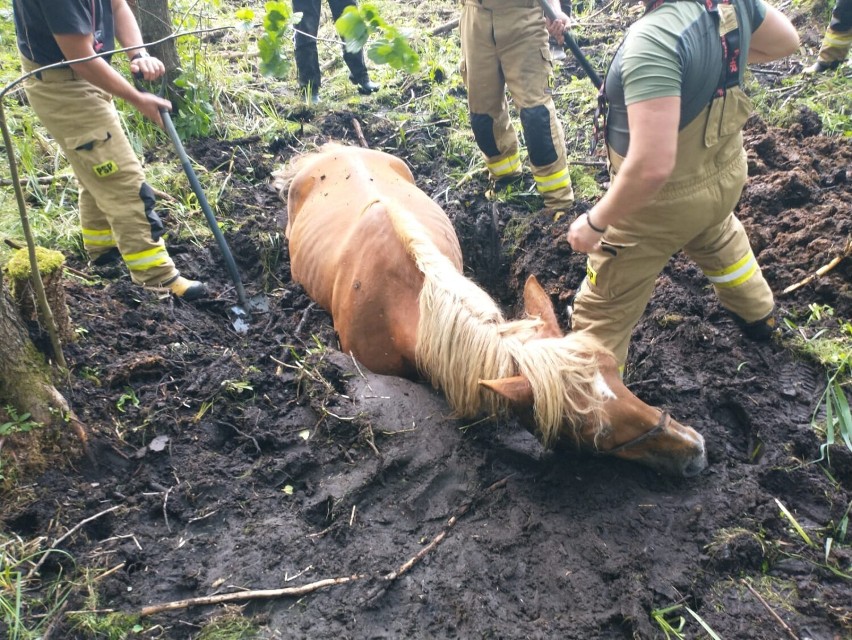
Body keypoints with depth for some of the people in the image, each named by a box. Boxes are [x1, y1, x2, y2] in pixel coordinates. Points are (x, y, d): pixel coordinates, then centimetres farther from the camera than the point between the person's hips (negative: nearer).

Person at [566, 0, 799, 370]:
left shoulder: (653, 38, -37)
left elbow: (653, 166, -41)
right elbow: (786, 41, 10)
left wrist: (596, 222, -27)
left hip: (664, 196, -8)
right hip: (725, 170, 8)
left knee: (603, 311, 10)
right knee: (717, 237, 41)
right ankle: (758, 314, 64)